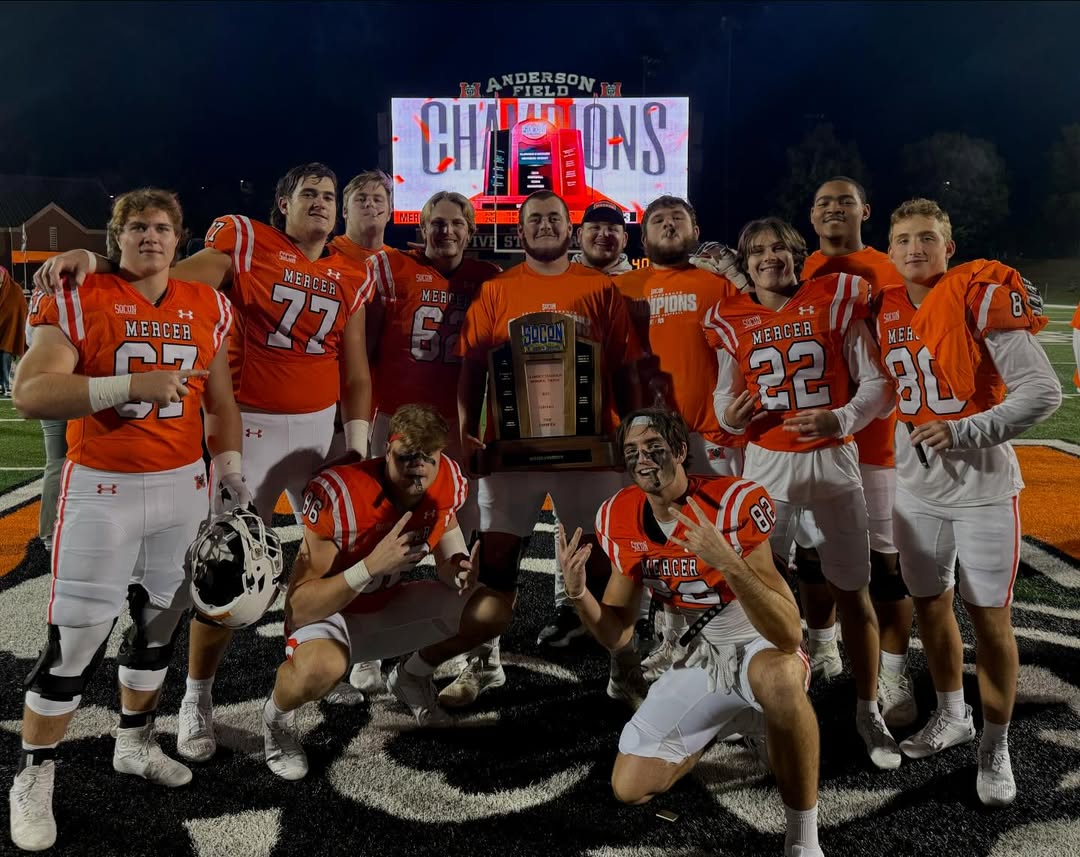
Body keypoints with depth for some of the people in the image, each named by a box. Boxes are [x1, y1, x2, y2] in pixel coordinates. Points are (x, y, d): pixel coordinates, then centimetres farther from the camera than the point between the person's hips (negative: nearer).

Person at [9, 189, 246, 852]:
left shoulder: (206, 307, 7)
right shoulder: (78, 300, -7)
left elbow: (220, 398, 17)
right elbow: (31, 394, -18)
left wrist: (230, 465, 12)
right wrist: (130, 385, -26)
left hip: (184, 486, 5)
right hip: (102, 489, -4)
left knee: (161, 620, 16)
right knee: (76, 639, -2)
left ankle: (135, 743, 36)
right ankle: (34, 777, 16)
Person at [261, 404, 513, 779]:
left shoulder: (447, 482, -15)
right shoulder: (338, 493, -32)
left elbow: (448, 554, 2)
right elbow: (299, 607, -31)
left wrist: (460, 569, -23)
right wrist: (372, 566, -43)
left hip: (391, 607, 6)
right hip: (327, 613, -5)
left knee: (495, 610, -7)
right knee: (319, 669, -40)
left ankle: (411, 675, 20)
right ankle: (276, 716, 0)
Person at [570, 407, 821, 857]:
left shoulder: (733, 503, -26)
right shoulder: (622, 521, -8)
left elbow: (789, 637, -32)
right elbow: (616, 635, 0)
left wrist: (729, 563, -46)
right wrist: (578, 592, -20)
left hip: (763, 648, -5)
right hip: (703, 657, 6)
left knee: (777, 675, -42)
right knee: (629, 787, 3)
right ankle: (721, 726, 29)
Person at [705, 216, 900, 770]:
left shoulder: (834, 301, -2)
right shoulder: (733, 321, 3)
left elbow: (877, 384, -2)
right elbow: (726, 393, 12)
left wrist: (839, 419, -20)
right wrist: (729, 416, -11)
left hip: (831, 461, -1)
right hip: (766, 465, 1)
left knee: (852, 591, 5)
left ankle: (868, 711, 22)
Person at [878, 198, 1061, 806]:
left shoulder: (984, 294, -13)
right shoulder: (887, 311, 5)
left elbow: (1044, 391, -16)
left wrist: (966, 432, -22)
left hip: (981, 482, -5)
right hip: (915, 482, 6)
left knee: (990, 616, 2)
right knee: (930, 603, 15)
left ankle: (996, 746, 19)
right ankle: (952, 716, 36)